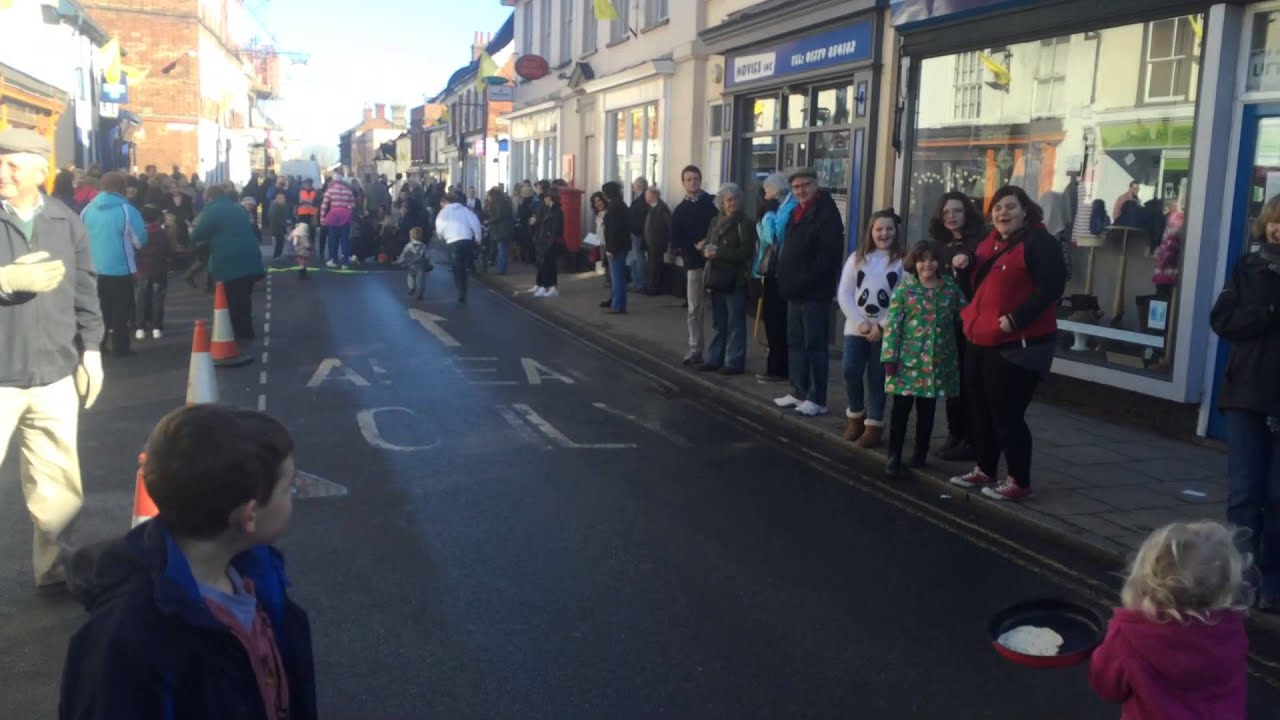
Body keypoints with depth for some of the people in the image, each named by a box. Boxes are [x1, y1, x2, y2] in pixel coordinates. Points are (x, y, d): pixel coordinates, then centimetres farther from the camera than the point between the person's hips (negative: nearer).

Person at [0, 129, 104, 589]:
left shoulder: (66, 222, 7)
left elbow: (85, 292, 11)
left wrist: (90, 349, 9)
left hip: (55, 374, 3)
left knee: (58, 486, 11)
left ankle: (55, 568, 28)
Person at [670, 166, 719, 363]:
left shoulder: (712, 202, 5)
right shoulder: (679, 211, 10)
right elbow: (676, 242, 3)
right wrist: (695, 246, -13)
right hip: (694, 263, 2)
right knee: (695, 309, 6)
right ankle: (695, 350, 13)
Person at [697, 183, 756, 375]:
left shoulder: (745, 223, -7)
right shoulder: (716, 221, 15)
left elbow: (745, 252, -15)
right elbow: (707, 244, 15)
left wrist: (719, 253, -17)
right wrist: (707, 251, -9)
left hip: (735, 280, -7)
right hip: (717, 278, 7)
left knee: (735, 323, -2)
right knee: (718, 323, 14)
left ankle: (735, 362, 3)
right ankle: (714, 359, 20)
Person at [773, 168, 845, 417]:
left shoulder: (827, 213, -12)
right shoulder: (797, 213, 16)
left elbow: (830, 256, -19)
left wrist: (805, 282, -20)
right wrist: (785, 280, 11)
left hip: (815, 292, -9)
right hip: (795, 291, 9)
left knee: (814, 345, -4)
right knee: (795, 343, 13)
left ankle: (817, 399, 2)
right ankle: (799, 392, 23)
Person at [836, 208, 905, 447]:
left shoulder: (902, 261, -1)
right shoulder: (857, 257, 7)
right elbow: (844, 294, 1)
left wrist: (882, 326, -13)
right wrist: (860, 322, -9)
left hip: (885, 331, -2)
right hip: (856, 328, 2)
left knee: (877, 378, 1)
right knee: (850, 372, -2)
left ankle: (874, 425, 11)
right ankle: (855, 415, 19)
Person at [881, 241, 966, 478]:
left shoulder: (950, 287, 6)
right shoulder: (904, 288, -3)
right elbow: (892, 325, -6)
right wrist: (889, 357, -11)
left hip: (938, 361, 3)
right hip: (908, 360, -3)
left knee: (927, 410, 12)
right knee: (901, 409, -2)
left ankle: (921, 452, 25)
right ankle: (894, 456, 6)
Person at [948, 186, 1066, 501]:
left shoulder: (1039, 242, -11)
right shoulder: (990, 242, 16)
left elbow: (1051, 286, -21)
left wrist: (1015, 319, -25)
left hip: (1018, 345, -9)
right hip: (982, 342, 9)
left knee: (1006, 414, -5)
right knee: (981, 410, 15)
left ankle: (1019, 481, 8)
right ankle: (985, 470, 30)